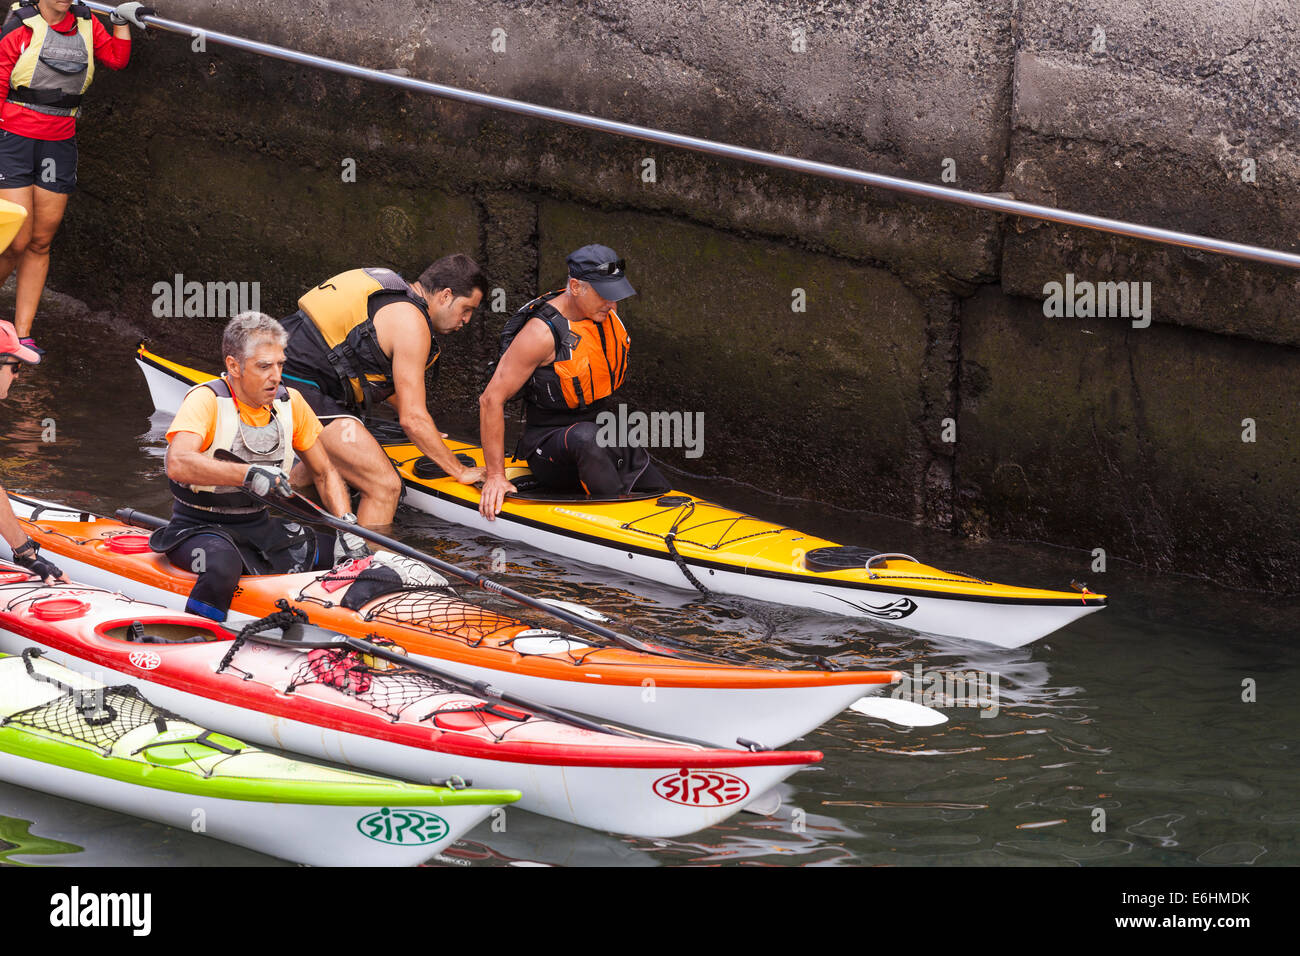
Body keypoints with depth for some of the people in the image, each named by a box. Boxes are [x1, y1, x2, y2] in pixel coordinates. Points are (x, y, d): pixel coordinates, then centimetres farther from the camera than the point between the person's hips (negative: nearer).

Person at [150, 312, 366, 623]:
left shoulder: (289, 403, 4)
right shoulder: (207, 400, -16)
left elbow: (325, 472, 13)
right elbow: (178, 464, -33)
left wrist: (347, 526, -4)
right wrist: (248, 474, -44)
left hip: (260, 527, 6)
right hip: (200, 530, -6)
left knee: (349, 552, -9)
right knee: (223, 564, -39)